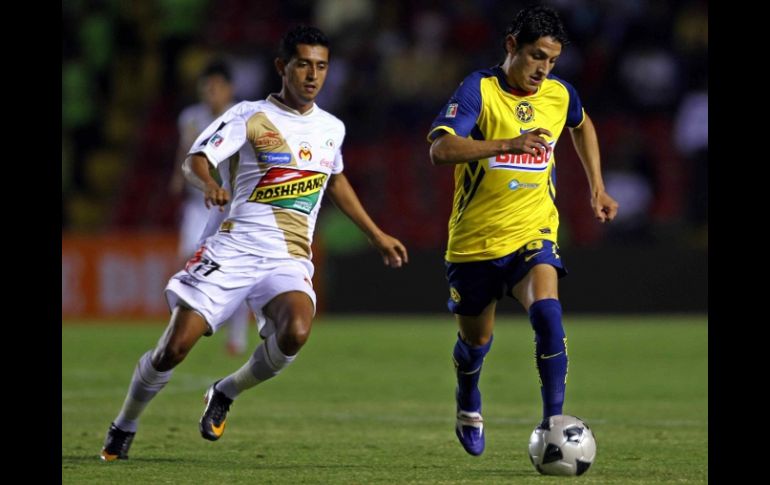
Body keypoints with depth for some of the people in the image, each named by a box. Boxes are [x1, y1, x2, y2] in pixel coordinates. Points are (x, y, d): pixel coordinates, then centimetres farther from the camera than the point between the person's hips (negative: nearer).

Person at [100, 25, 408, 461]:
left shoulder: (332, 129, 13)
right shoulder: (249, 116, -2)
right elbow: (195, 159, -12)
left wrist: (377, 235, 36)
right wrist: (208, 183, -35)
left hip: (289, 261, 2)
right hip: (235, 249, -2)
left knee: (295, 331, -29)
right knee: (175, 346, -8)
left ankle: (226, 394, -2)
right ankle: (125, 426, 18)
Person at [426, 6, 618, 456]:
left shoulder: (560, 94, -1)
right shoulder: (479, 89, -14)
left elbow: (583, 126, 25)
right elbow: (441, 148, -30)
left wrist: (597, 187, 19)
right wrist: (510, 144, -40)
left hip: (532, 233, 1)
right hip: (474, 238, -1)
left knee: (547, 311, -27)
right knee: (476, 339, 14)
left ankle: (553, 422, -24)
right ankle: (469, 404, 48)